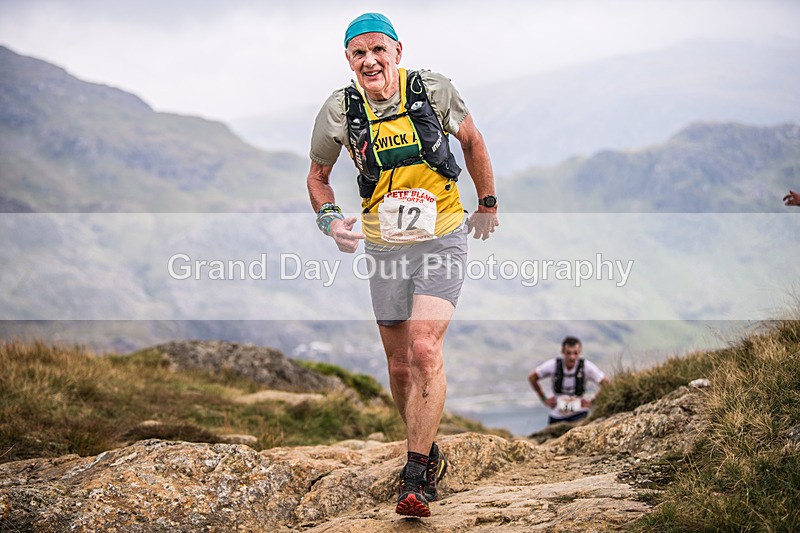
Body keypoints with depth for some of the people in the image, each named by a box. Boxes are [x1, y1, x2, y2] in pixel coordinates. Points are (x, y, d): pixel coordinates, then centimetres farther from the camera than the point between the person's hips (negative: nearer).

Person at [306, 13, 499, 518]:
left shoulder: (433, 89, -10)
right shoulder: (339, 111, -7)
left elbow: (471, 140, 8)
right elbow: (318, 176, 9)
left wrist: (488, 204, 15)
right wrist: (330, 219, -10)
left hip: (442, 238, -2)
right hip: (384, 246, 3)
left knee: (425, 349, -19)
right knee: (400, 364, 8)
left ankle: (416, 476, -15)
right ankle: (429, 454, 31)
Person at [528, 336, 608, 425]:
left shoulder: (587, 366, -18)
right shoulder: (553, 365, -16)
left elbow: (606, 383, -6)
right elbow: (532, 377, 0)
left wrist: (592, 402, -7)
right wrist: (544, 399, 1)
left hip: (578, 414, -2)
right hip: (556, 415, 2)